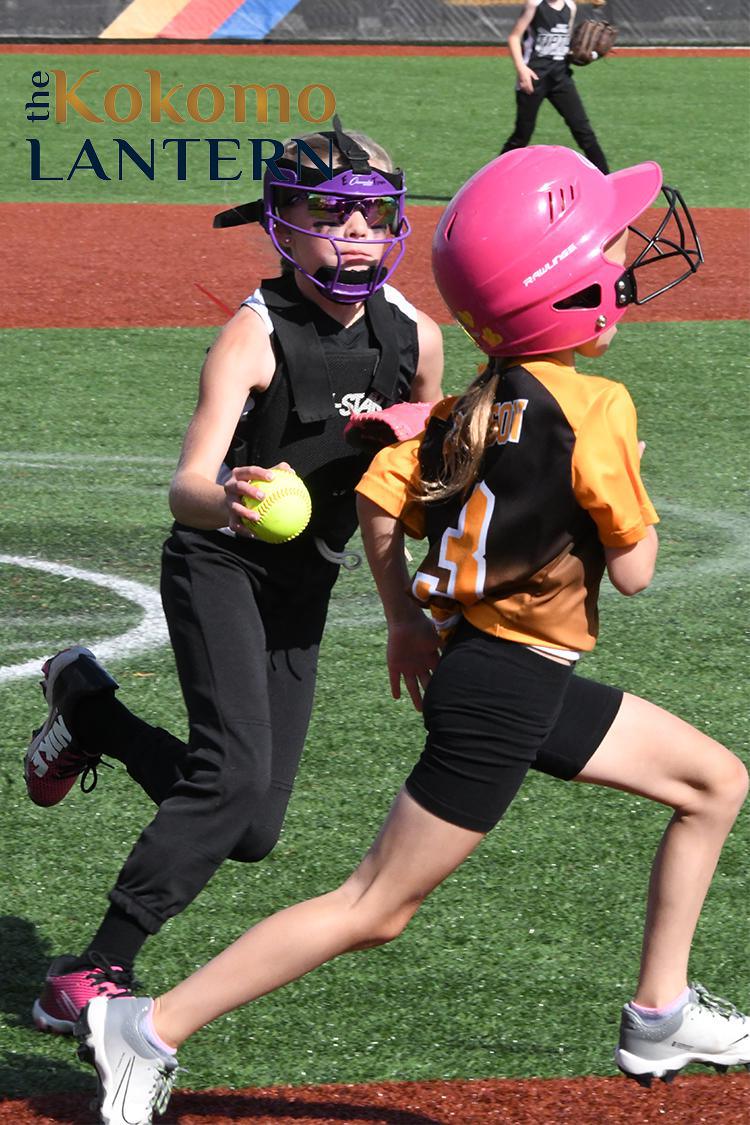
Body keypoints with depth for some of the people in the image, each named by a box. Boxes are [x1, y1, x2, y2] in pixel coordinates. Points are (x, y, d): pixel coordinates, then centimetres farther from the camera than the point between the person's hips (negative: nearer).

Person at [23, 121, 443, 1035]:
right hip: (218, 566, -6)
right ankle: (93, 973, -18)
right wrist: (228, 498, -56)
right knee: (236, 773, -26)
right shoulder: (255, 335, -20)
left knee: (251, 832, 6)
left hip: (303, 587, 6)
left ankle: (87, 707, 29)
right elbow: (187, 486, -33)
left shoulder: (415, 338, -4)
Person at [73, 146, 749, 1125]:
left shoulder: (486, 398, 4)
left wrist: (406, 618, 12)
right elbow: (633, 569, -15)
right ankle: (148, 1031, 0)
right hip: (506, 693, -9)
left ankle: (662, 1015, 21)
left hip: (466, 654, 9)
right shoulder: (595, 408, -20)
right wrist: (632, 485, 3)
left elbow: (380, 490, 2)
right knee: (375, 909, -3)